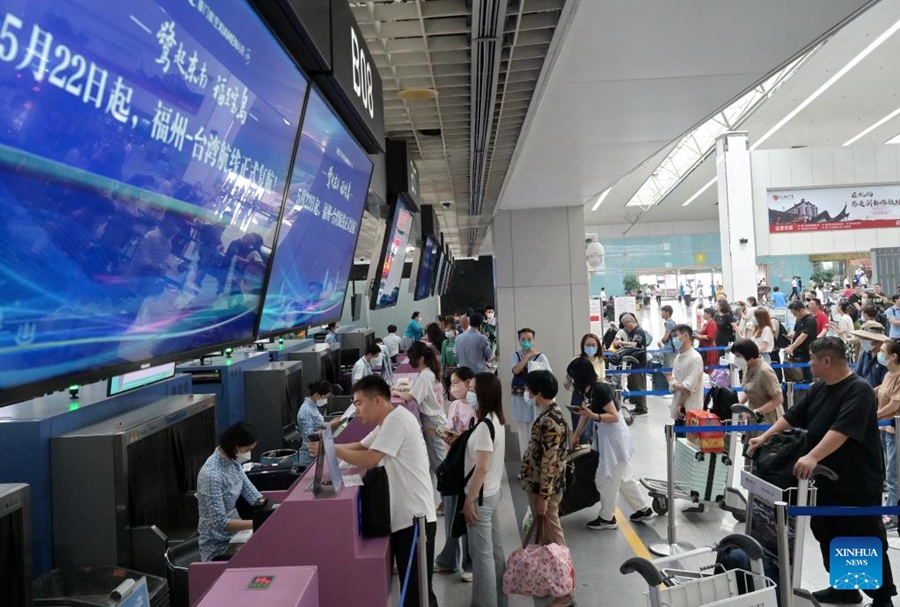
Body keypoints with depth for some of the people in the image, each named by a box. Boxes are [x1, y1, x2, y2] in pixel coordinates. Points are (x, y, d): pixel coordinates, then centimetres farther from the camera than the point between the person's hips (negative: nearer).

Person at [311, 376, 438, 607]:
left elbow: (368, 460, -22)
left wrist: (331, 449, -11)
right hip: (404, 517, 10)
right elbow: (360, 447, 18)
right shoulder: (387, 423, 15)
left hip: (415, 518, -10)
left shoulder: (396, 419, -18)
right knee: (410, 587, 16)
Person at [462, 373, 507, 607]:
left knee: (481, 554, 3)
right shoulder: (496, 420, 5)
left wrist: (469, 501, -18)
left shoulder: (485, 425, -24)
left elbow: (482, 467, -24)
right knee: (494, 549, 19)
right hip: (492, 492, 9)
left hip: (481, 496, -9)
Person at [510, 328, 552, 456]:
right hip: (520, 397, 3)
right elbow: (516, 370, -15)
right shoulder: (515, 355, 4)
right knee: (522, 430, 11)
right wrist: (527, 356, -13)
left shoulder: (540, 356, -2)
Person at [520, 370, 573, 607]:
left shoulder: (550, 421, -24)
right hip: (537, 486, 10)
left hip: (545, 489, -10)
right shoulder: (548, 414, 7)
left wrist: (543, 496, -22)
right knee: (544, 537, 21)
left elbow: (550, 463, -25)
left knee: (553, 540, 0)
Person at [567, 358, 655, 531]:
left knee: (606, 479, 2)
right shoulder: (586, 391, 3)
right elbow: (585, 414, 14)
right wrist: (575, 436, 17)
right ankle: (644, 509, 33)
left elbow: (615, 417, -22)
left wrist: (593, 416, -33)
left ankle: (607, 518, 17)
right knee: (622, 478, 19)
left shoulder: (600, 390, -24)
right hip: (605, 437, 9)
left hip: (614, 438, -9)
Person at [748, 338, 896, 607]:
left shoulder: (859, 390, -20)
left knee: (867, 541, 2)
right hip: (827, 479, 9)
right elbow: (792, 416, 14)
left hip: (859, 482, -9)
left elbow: (842, 429, -32)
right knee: (827, 534, 17)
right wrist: (765, 437, 5)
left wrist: (812, 457, -41)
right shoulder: (818, 388, 8)